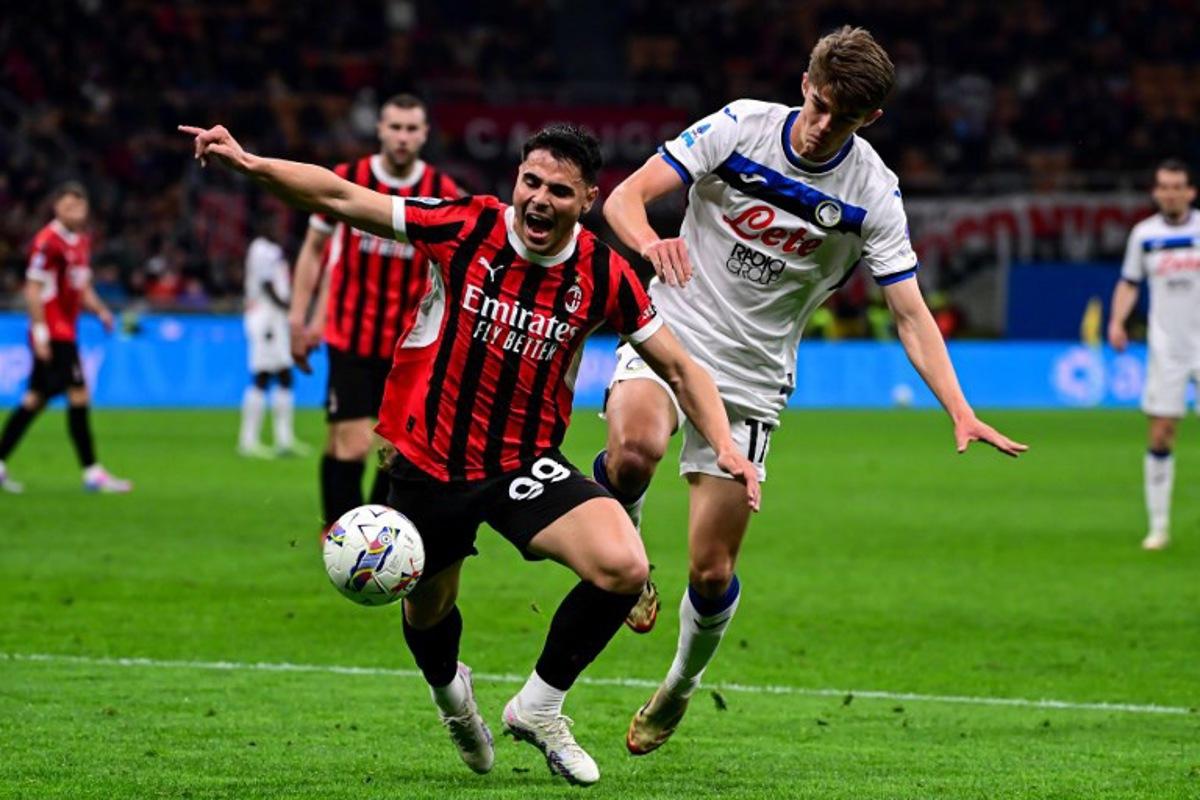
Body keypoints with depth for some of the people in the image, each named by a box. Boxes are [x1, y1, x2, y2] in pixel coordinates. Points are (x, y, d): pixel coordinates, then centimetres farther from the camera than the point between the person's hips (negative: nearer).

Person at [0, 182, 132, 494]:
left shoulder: (82, 241, 14)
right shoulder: (47, 242, -13)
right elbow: (32, 290, -15)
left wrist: (100, 310, 6)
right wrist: (41, 332, -19)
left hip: (66, 332, 9)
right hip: (52, 334, -9)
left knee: (36, 399, 12)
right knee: (79, 396, -10)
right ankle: (92, 473, -7)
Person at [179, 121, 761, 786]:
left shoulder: (603, 274, -11)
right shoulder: (466, 228, -14)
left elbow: (679, 368, -1)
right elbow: (339, 198, -12)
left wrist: (725, 448, -14)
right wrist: (248, 163, -24)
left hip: (526, 466, 0)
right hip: (429, 465, 0)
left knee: (623, 568, -24)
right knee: (428, 614, 16)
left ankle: (539, 707, 0)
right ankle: (449, 689, 56)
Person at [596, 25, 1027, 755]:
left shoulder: (872, 194, -8)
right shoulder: (740, 127, -9)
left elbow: (911, 314, -7)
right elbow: (625, 197, -10)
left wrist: (961, 412, -20)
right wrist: (651, 242, -34)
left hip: (750, 379, 1)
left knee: (712, 573, 0)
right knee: (635, 449, -36)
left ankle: (679, 690, 31)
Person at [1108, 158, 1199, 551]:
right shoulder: (1144, 234, 4)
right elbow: (1129, 282, 13)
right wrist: (1117, 320, -3)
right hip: (1166, 351, 1)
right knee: (1160, 437, -1)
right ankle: (1159, 525, 7)